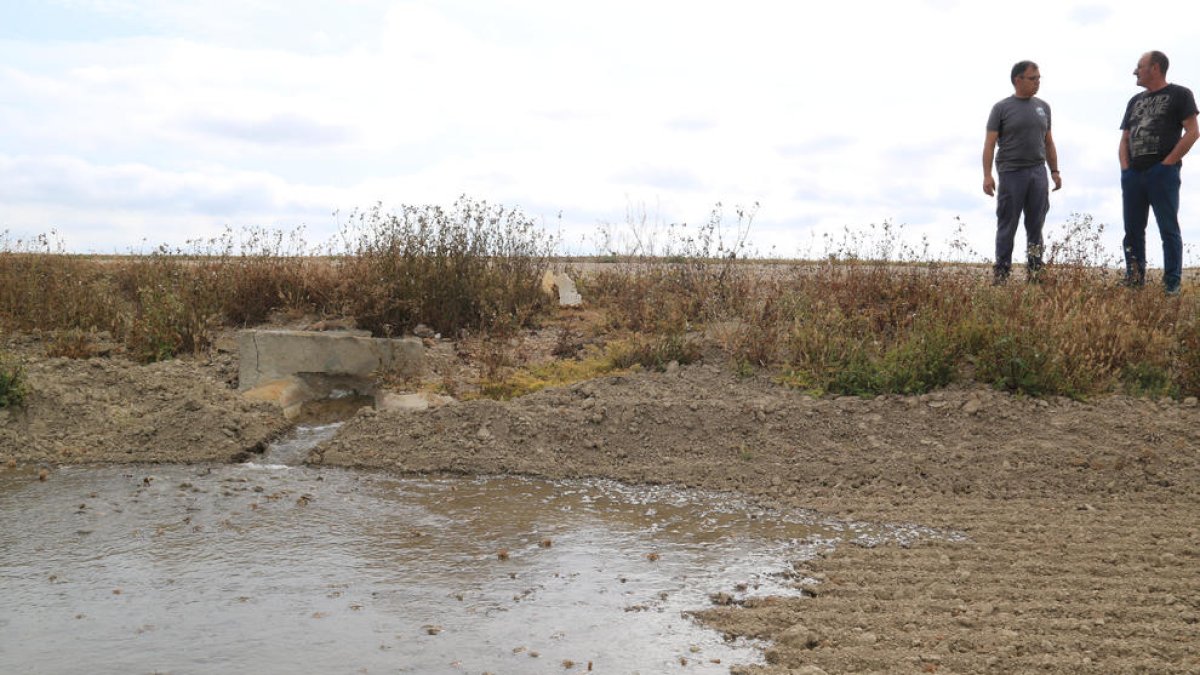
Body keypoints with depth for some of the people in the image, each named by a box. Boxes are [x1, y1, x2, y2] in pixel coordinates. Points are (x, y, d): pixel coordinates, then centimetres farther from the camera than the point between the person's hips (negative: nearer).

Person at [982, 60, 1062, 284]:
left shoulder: (1043, 107, 14)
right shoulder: (1001, 108, -1)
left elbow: (1049, 142, 19)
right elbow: (990, 143, -5)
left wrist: (1055, 171, 12)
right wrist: (987, 175, -13)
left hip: (1038, 173, 4)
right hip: (1011, 173, -4)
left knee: (1036, 225, 5)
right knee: (1007, 226, 0)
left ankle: (1035, 271, 10)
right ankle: (1001, 272, 4)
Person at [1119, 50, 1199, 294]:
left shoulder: (1179, 95, 1)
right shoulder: (1135, 101, 19)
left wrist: (1167, 163, -12)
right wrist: (1125, 167, 3)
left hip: (1163, 173, -6)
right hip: (1132, 174, 6)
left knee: (1169, 229, -4)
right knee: (1133, 231, 8)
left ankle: (1172, 285, -3)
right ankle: (1134, 282, 15)